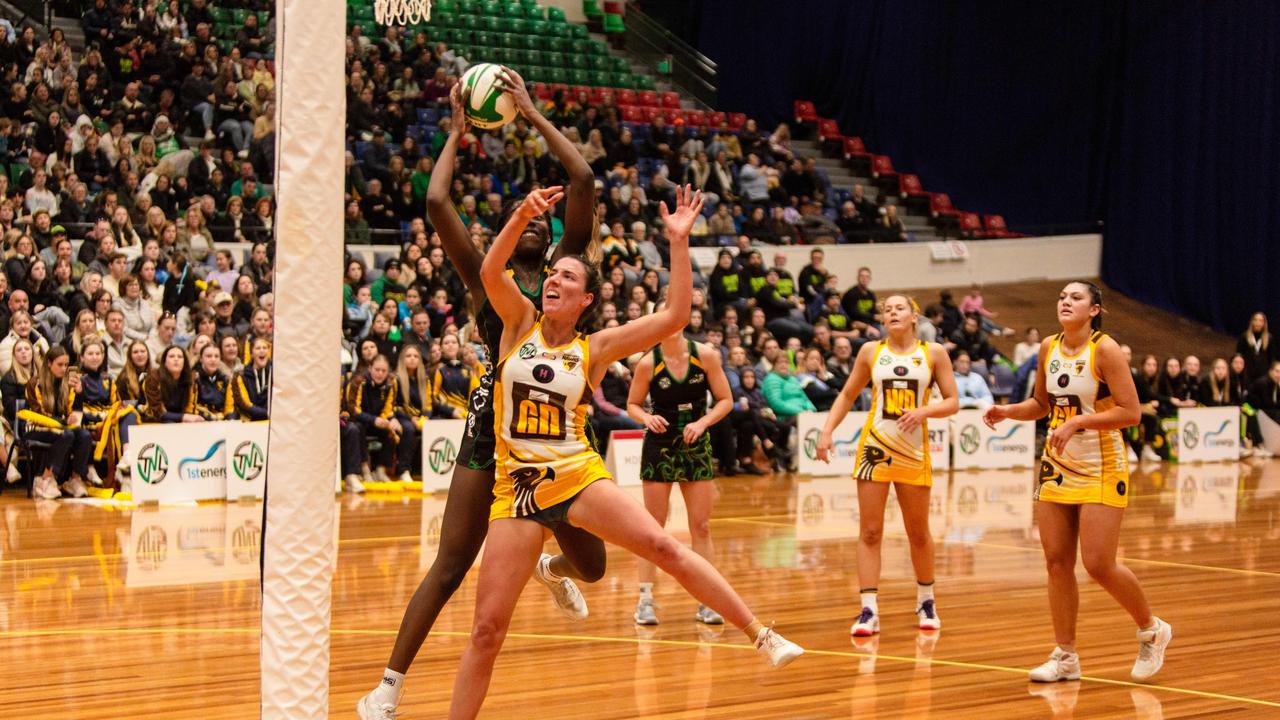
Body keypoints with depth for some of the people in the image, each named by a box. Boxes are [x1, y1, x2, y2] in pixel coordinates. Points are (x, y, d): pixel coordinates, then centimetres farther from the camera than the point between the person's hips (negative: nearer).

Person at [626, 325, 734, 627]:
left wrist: (702, 422, -17)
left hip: (696, 444, 1)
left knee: (702, 526, 1)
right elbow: (632, 404, 1)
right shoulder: (648, 363, -9)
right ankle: (645, 600, 5)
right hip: (659, 446, -1)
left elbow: (725, 400, -2)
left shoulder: (705, 355, -7)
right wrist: (647, 418, -20)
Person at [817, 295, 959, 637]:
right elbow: (847, 396, 12)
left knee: (918, 532, 10)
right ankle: (869, 611, -7)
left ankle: (926, 601, 29)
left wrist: (924, 411, -18)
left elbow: (952, 402, 1)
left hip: (914, 451, 0)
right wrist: (827, 430, 0)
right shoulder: (871, 352, 4)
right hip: (875, 446, 0)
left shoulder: (933, 353, 1)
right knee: (869, 531, -6)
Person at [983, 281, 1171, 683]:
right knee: (1057, 563, 3)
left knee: (1099, 565, -10)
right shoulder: (1049, 348, 5)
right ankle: (1065, 657, 12)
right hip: (1057, 467, 6)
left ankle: (1151, 631, 14)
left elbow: (1130, 412, -18)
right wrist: (1008, 412, 0)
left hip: (1101, 469, -6)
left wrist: (1078, 422, -24)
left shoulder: (1105, 350, -14)